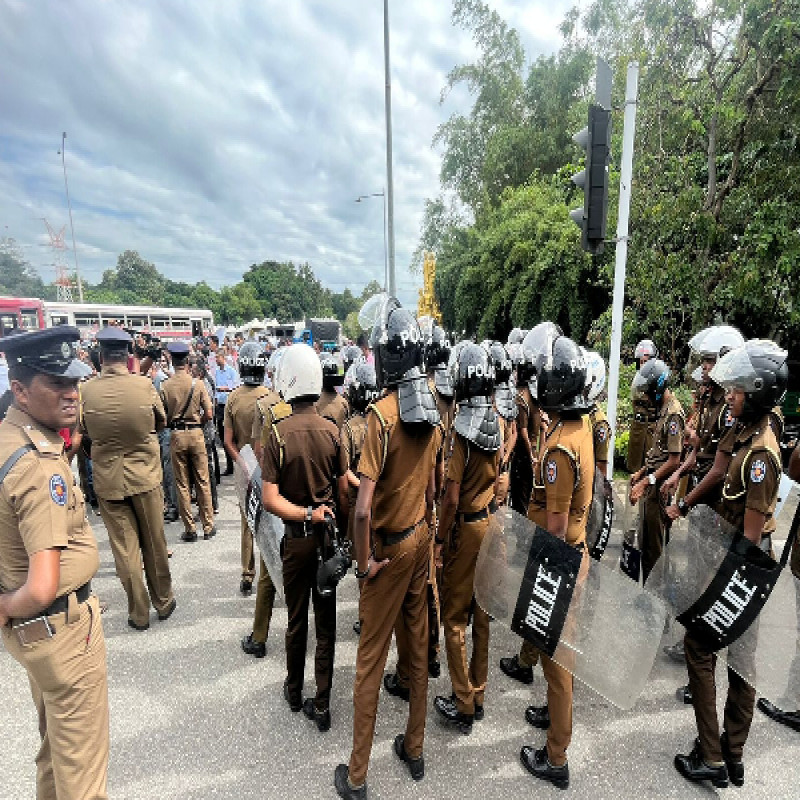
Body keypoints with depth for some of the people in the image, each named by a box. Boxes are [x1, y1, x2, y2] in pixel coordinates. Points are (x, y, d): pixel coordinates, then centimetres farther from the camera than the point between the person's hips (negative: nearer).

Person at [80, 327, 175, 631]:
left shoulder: (86, 391, -10)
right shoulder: (145, 385, -12)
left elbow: (85, 430, 7)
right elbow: (161, 421, 4)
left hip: (107, 479, 0)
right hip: (145, 475, 0)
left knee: (125, 548, 11)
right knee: (154, 543, 15)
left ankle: (139, 614, 23)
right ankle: (163, 602, 32)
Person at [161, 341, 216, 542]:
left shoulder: (165, 386, -5)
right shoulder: (197, 383, -6)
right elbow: (208, 414, -7)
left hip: (176, 435, 0)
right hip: (196, 433, 0)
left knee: (182, 484, 8)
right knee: (202, 482, 8)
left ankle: (189, 529, 14)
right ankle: (208, 527, 14)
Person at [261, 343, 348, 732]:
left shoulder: (277, 432, -17)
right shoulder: (333, 431, -11)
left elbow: (271, 499, -21)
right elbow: (345, 491, -3)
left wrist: (307, 514, -13)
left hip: (296, 537, -1)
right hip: (329, 536, 1)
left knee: (297, 619, 19)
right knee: (326, 621, 14)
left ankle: (294, 691, 40)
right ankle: (321, 704, 26)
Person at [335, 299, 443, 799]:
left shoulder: (382, 414, -25)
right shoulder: (433, 410, -2)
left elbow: (364, 507, -27)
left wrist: (365, 561, -13)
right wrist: (426, 530, 18)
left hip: (391, 546, -6)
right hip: (422, 537, 6)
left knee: (372, 658, 11)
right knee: (419, 645, 20)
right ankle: (414, 748, 42)